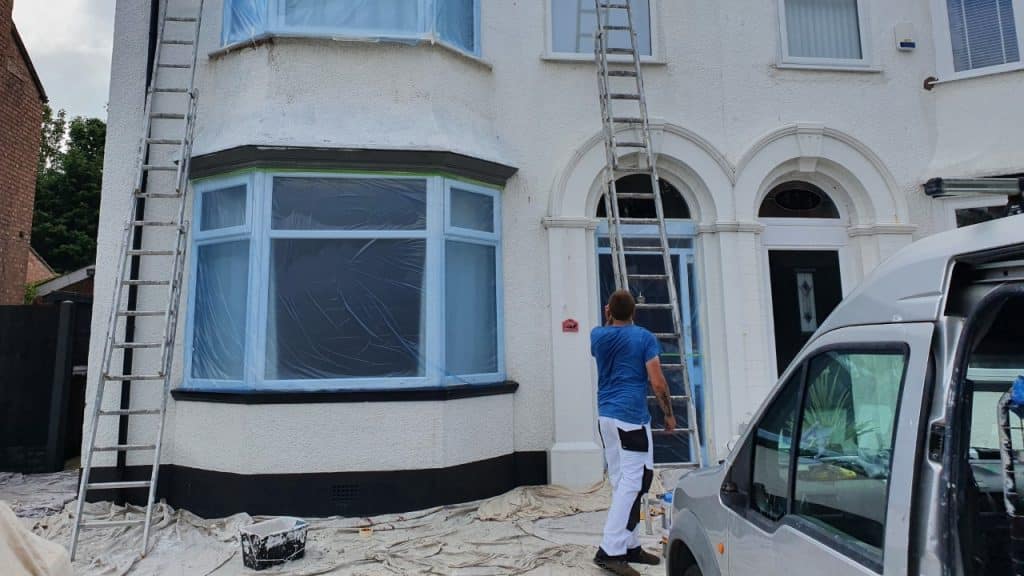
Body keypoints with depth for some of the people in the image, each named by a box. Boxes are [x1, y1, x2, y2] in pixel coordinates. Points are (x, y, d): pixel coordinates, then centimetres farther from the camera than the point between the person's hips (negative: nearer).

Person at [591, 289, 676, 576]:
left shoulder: (597, 335, 8)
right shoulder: (644, 337, -5)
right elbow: (658, 382, -8)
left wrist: (608, 321, 28)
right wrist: (669, 413, 4)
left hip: (605, 416, 6)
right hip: (631, 417, -6)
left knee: (620, 482, 12)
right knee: (634, 482, -5)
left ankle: (630, 546, 19)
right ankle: (610, 550, -8)